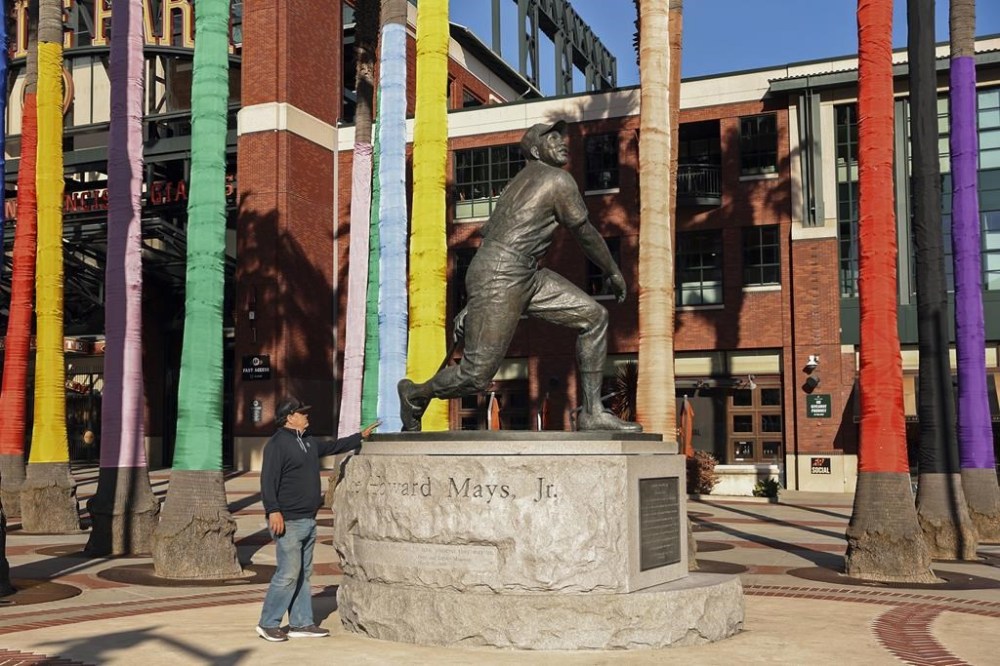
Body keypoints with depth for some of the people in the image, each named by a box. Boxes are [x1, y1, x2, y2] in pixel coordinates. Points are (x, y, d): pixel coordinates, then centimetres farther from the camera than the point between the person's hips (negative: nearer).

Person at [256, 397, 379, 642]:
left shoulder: (309, 442, 17)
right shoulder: (277, 443, -11)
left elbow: (334, 446, 33)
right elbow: (268, 480, -18)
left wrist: (361, 436, 35)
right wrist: (273, 511, -24)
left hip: (308, 520, 9)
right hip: (289, 521, -9)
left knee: (303, 574, 11)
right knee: (288, 574, -9)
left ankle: (301, 624, 18)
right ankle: (268, 624, 2)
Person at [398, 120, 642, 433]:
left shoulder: (523, 181, 23)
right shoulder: (559, 180, -6)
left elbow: (490, 235, 22)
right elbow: (586, 234, 1)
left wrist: (472, 305, 21)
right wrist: (613, 272, 18)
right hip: (498, 279, -10)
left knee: (594, 317, 5)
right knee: (477, 376, -6)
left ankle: (592, 414, 6)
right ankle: (415, 394, 23)